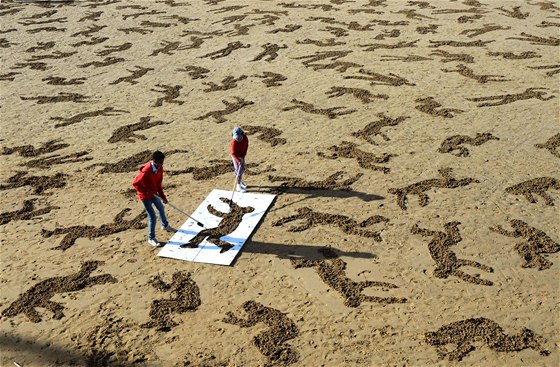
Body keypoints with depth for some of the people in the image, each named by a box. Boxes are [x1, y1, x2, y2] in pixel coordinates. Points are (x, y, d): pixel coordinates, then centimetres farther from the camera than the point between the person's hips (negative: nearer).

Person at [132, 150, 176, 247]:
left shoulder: (160, 168, -10)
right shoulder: (146, 172, -34)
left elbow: (159, 183, 1)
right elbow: (135, 183, -24)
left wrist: (162, 196, -1)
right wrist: (147, 191, -25)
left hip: (154, 194, 8)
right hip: (145, 196, -8)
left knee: (161, 208, 27)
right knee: (152, 216, -5)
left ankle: (165, 225, 56)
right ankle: (151, 238, 13)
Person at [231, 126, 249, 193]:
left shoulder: (245, 136, -18)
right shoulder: (234, 142, -33)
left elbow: (246, 144, 0)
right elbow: (233, 153, -28)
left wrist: (244, 154, -6)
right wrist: (238, 160, -38)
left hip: (242, 155, 6)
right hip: (235, 156, -6)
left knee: (242, 169, 21)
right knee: (239, 171, -3)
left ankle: (240, 182, 43)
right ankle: (239, 186, 8)